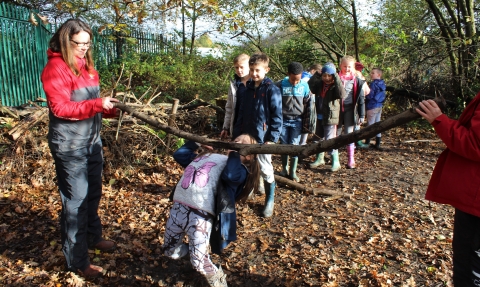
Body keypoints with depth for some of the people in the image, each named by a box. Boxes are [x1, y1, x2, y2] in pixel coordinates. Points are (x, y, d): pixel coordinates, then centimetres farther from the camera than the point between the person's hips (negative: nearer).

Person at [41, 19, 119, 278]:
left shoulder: (86, 66, 14)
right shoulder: (55, 68, -12)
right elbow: (60, 108, -20)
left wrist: (110, 108, 1)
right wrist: (97, 104, -28)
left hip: (92, 140, 8)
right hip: (69, 145, -8)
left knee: (93, 193, 19)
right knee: (76, 200, -1)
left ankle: (93, 237, 39)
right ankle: (77, 260, 12)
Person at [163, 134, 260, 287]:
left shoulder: (237, 168, 2)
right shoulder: (206, 155, 21)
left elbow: (231, 176, -24)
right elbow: (179, 154, 31)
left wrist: (235, 153, -8)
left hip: (201, 216, -7)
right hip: (178, 207, 7)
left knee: (199, 263, -4)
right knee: (170, 252, 21)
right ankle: (194, 248, 49)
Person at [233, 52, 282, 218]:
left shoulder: (271, 90, -10)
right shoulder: (249, 88, 10)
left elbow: (277, 116, -11)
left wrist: (272, 138, -16)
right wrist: (237, 133, 10)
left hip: (263, 138, -6)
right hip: (247, 136, 6)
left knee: (265, 169, 4)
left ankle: (270, 201, 21)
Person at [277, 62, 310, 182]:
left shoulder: (304, 85, -3)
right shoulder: (281, 85, -7)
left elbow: (307, 103, 7)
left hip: (297, 120, 0)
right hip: (283, 119, 0)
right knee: (284, 145, 7)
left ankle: (293, 172, 11)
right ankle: (284, 169, 24)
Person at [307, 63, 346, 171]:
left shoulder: (335, 87, -13)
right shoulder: (319, 85, 4)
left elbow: (342, 95, -30)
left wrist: (337, 78, -29)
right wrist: (316, 75, -8)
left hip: (330, 118, -7)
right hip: (319, 117, 7)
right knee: (317, 139, 17)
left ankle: (336, 162, 8)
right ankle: (320, 158, 35)